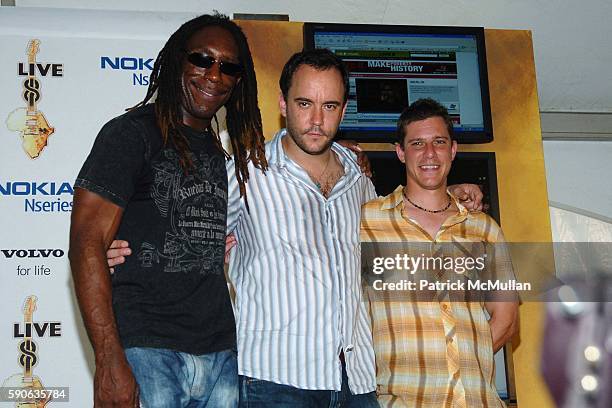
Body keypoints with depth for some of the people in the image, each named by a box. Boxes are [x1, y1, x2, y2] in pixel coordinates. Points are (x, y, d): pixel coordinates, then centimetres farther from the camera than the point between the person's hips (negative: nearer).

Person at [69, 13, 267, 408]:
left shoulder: (222, 153, 17)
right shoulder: (132, 132, -3)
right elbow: (87, 242, -12)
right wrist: (110, 362, -19)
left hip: (221, 358, 6)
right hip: (145, 354, -6)